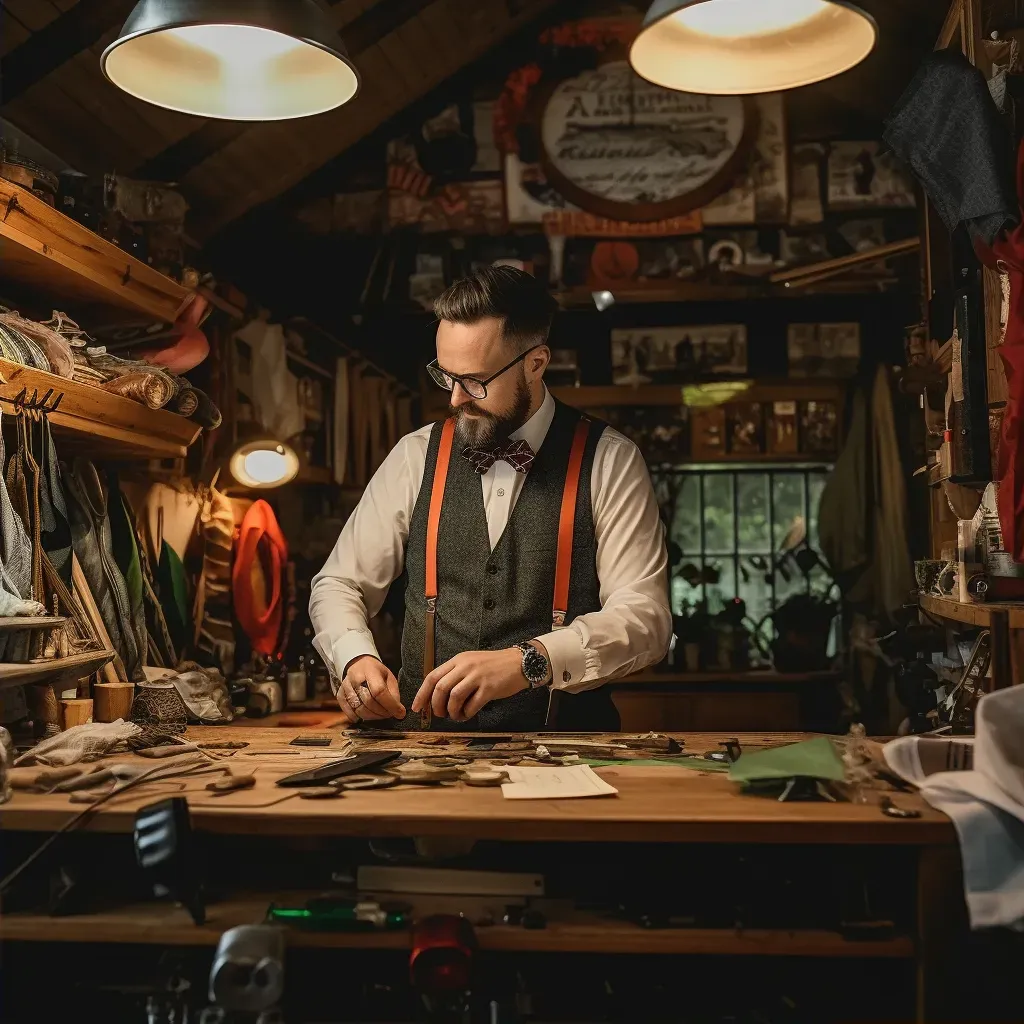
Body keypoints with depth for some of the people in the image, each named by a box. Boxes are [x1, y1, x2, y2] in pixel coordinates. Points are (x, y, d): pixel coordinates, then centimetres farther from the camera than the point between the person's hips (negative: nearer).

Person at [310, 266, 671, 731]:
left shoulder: (609, 462, 0)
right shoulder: (415, 457, 8)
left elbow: (645, 617, -8)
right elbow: (338, 584, 14)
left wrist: (527, 661, -23)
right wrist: (355, 657, -8)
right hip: (427, 748, 2)